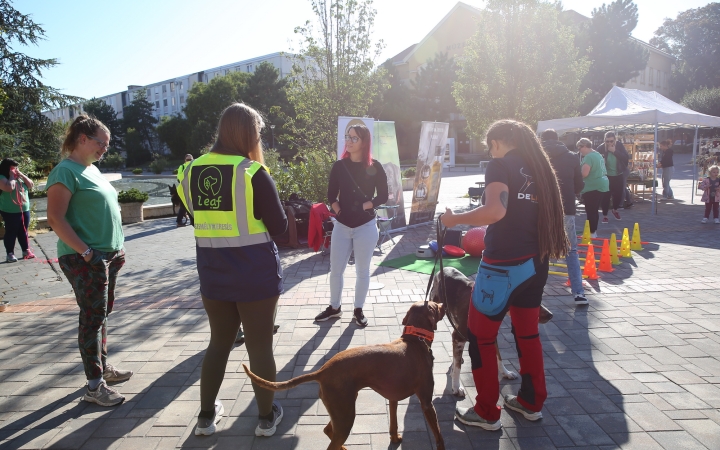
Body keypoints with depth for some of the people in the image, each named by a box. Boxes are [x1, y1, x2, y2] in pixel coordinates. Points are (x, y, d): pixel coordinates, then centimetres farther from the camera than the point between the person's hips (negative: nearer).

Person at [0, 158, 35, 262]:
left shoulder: (19, 177, 13)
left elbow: (31, 185, 6)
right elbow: (9, 188, -26)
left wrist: (21, 174, -1)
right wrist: (12, 176, -13)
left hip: (24, 210, 7)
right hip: (10, 212, -7)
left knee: (23, 232, 13)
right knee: (11, 232, 0)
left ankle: (26, 251, 22)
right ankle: (10, 254, 6)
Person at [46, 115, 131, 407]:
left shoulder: (92, 169, 15)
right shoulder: (66, 171, -13)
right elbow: (55, 219, -19)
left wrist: (117, 248, 16)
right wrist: (86, 252, -23)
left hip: (107, 254, 9)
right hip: (85, 259, -9)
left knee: (102, 313, 17)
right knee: (93, 317, -4)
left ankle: (103, 366, 31)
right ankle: (94, 386, 5)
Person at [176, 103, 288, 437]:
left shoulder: (192, 171, 1)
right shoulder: (253, 173, -15)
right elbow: (279, 227, -10)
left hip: (212, 273, 5)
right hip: (255, 274, -5)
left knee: (218, 342, 21)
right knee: (260, 346, 10)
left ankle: (206, 415, 32)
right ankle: (266, 417, 26)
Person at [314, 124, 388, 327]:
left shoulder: (375, 167, -5)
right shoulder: (339, 166, 2)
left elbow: (383, 196, -2)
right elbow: (331, 195, 8)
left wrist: (364, 206, -14)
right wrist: (337, 209, -8)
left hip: (366, 227, -2)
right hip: (342, 225, 3)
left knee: (362, 270, 8)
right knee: (335, 270, 8)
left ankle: (358, 310, 23)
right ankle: (334, 307, 26)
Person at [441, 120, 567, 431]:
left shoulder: (501, 165, -10)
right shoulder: (539, 166, 13)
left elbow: (495, 211, -25)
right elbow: (541, 214, 16)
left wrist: (455, 219, -14)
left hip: (504, 263, -8)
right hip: (536, 262, 8)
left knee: (480, 336, 5)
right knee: (528, 333, 20)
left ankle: (486, 412, 15)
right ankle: (531, 402, 32)